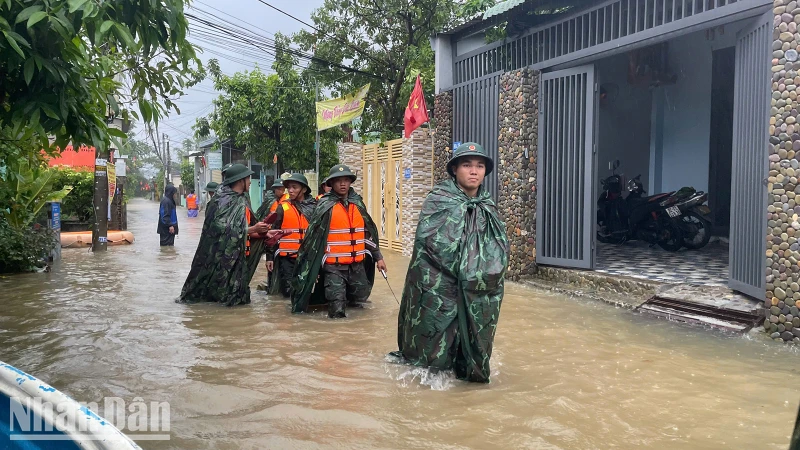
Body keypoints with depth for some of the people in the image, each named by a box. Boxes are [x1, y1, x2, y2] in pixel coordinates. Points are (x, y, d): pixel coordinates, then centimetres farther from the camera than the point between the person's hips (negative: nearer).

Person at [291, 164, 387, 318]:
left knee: (360, 297, 16)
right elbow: (313, 236, -7)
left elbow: (369, 232, 14)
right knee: (337, 311, -8)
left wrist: (378, 257, 14)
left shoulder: (358, 204, 7)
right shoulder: (326, 206, -8)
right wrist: (313, 266, -10)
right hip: (334, 266, -5)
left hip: (357, 264, 5)